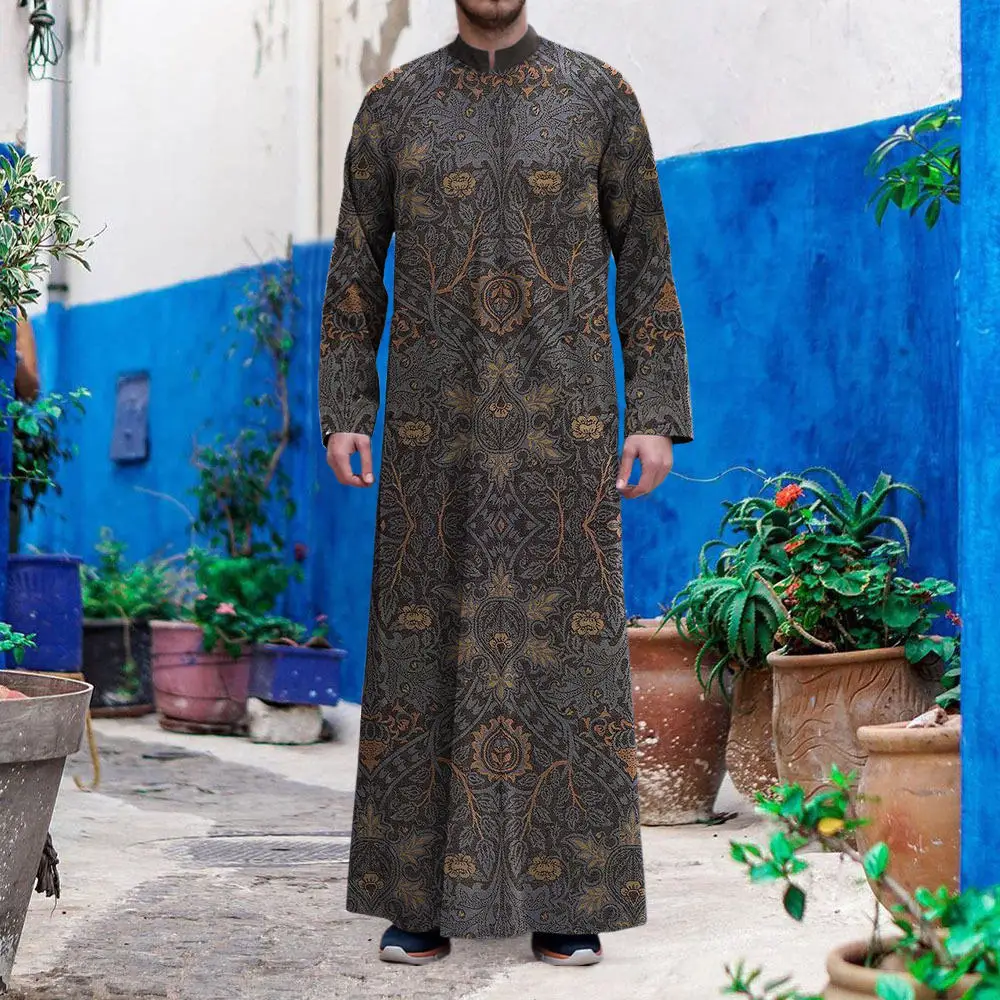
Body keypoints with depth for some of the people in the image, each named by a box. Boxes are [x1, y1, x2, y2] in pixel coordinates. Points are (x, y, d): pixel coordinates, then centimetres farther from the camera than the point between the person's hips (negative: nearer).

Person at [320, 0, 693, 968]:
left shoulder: (600, 95, 6)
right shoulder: (393, 103, 8)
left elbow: (643, 261, 4)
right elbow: (355, 269, 8)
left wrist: (656, 417, -4)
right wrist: (342, 416, -2)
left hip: (560, 415, -1)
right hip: (437, 415, 1)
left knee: (565, 641, -2)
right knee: (428, 638, 0)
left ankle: (563, 900, 8)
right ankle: (423, 899, 9)